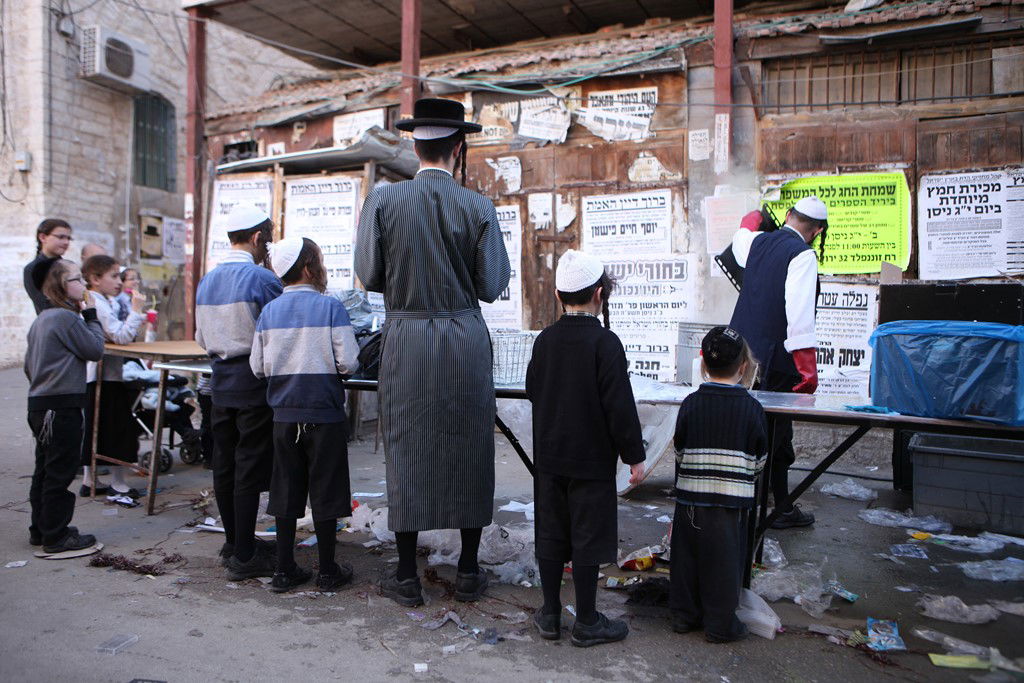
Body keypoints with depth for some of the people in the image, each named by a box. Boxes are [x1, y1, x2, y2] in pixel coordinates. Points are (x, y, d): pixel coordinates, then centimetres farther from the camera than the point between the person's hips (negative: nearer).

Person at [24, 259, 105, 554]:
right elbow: (95, 349, -12)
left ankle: (40, 530, 27)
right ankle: (56, 537, 5)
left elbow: (29, 363, 19)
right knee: (60, 471, -2)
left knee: (45, 469, 17)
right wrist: (91, 315, -5)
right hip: (62, 407, -10)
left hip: (39, 404, 10)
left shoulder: (41, 319, 14)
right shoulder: (67, 317, -16)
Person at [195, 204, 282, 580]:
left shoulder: (206, 280, 8)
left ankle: (234, 543, 27)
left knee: (224, 465, 14)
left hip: (220, 383, 7)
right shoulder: (262, 278, -14)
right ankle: (244, 556, 6)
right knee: (249, 470, -1)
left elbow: (202, 337, 15)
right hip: (253, 384, -7)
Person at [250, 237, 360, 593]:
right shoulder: (330, 307, -10)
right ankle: (327, 570, 17)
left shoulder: (269, 311, 3)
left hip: (283, 414, 4)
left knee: (286, 491, 13)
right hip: (324, 413, -4)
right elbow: (348, 363, -14)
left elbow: (258, 367, 2)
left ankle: (284, 569, 21)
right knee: (325, 492, 7)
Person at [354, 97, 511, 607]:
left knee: (406, 450, 9)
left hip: (405, 339, 0)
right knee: (468, 449, 11)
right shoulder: (478, 207, -5)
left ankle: (406, 575, 19)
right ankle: (469, 571, 22)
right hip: (465, 340, 0)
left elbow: (368, 274, -1)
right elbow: (492, 286, -4)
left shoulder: (383, 199, -4)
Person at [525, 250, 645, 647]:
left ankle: (550, 616, 25)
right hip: (592, 461, -5)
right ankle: (587, 623, 17)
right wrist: (634, 455, -7)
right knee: (587, 540, 5)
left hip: (549, 457, 5)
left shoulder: (544, 340, 1)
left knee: (550, 536, 13)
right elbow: (620, 405, -16)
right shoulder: (605, 342, -16)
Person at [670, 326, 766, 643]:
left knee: (687, 555, 13)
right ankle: (720, 624, 19)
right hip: (732, 503, -2)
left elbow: (679, 452, 2)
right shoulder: (752, 408, -9)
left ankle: (684, 614, 26)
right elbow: (758, 460, 0)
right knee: (725, 560, 8)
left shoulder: (690, 404, -5)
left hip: (690, 498, 2)